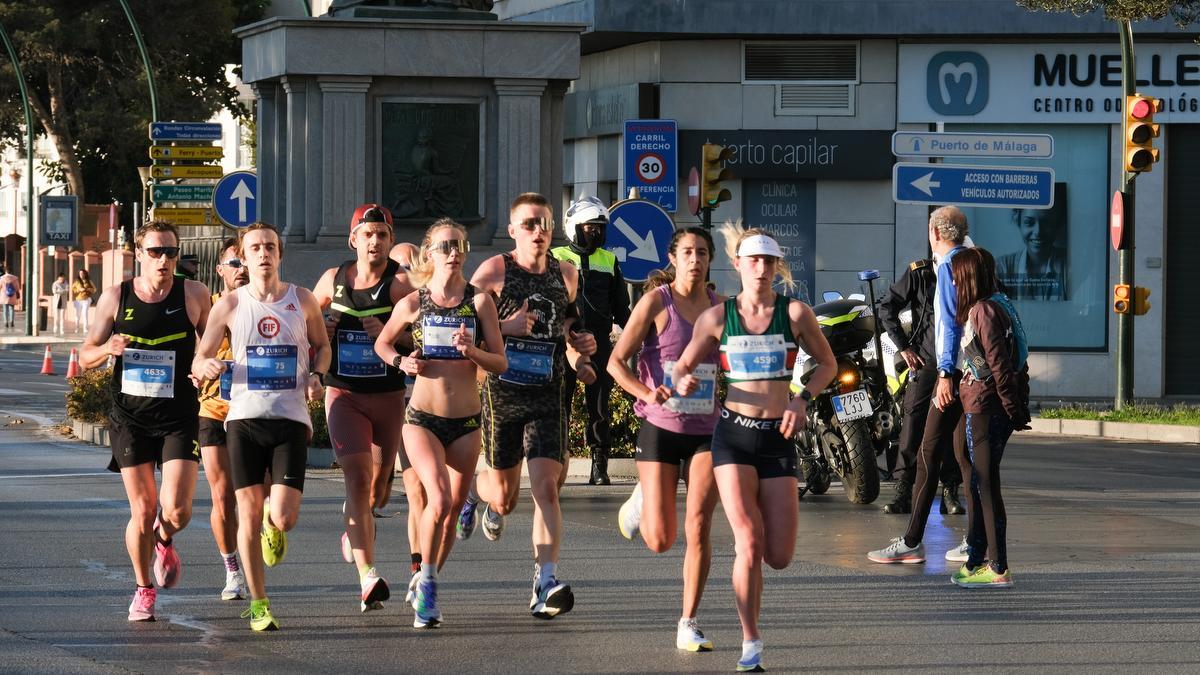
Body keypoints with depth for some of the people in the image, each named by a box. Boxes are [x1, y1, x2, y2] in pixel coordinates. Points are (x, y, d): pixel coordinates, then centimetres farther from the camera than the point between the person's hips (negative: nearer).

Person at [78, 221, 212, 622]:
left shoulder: (193, 296, -1)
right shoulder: (115, 298, 1)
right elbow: (85, 357, 8)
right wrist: (108, 348, -14)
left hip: (179, 418, -1)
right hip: (130, 418, 1)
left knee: (177, 510, -12)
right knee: (142, 511, 0)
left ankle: (165, 542, 26)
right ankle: (143, 589, 23)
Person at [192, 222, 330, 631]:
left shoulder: (302, 301, 5)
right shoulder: (230, 305, 2)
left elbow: (322, 345, 20)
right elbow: (199, 359, 6)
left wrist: (317, 376, -1)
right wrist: (205, 367, -18)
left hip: (291, 418, 0)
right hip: (245, 417, 0)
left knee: (284, 519, -10)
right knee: (249, 514, -2)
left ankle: (272, 521, 29)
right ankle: (258, 603, 10)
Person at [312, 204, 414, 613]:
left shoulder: (400, 283, -7)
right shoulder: (332, 280, 3)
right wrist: (320, 331, -3)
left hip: (390, 395, 0)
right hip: (344, 394, 0)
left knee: (379, 488, 14)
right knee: (358, 476, -17)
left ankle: (353, 528, 50)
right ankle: (367, 575, -25)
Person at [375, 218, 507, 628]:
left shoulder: (479, 302, 0)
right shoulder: (413, 304, 0)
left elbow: (501, 364, 1)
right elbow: (382, 344, 17)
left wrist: (472, 351, -18)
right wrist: (401, 362, -3)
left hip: (466, 421, 2)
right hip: (423, 418, -2)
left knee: (453, 509, 10)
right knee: (439, 499, -22)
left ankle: (426, 589, 30)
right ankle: (427, 584, -7)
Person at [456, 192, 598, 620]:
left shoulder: (566, 275, 8)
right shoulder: (494, 271, -4)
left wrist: (575, 347, 6)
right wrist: (504, 327, -19)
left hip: (547, 397, 2)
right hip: (501, 394, -2)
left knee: (546, 487, -14)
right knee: (504, 498, 9)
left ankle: (546, 583, -18)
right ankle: (476, 492, 47)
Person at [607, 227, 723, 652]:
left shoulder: (721, 307, 6)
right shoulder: (656, 302, -5)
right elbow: (616, 362, -8)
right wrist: (646, 392, -26)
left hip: (708, 432, 2)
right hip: (661, 428, -2)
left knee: (699, 527, -11)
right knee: (660, 541, -1)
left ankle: (688, 625, 0)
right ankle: (641, 502, 36)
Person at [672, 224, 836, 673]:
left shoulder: (794, 313, 0)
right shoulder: (717, 317, 1)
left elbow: (828, 364, 11)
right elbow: (682, 368, 9)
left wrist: (803, 400, -6)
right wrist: (682, 384, -15)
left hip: (777, 438, 1)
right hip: (734, 434, -1)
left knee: (779, 558, 0)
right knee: (749, 544, -16)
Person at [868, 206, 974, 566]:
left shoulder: (948, 266, -8)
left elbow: (950, 323, -16)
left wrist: (946, 374, -19)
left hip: (954, 372, -8)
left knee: (930, 452, -7)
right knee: (965, 454, 9)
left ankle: (912, 542, -8)